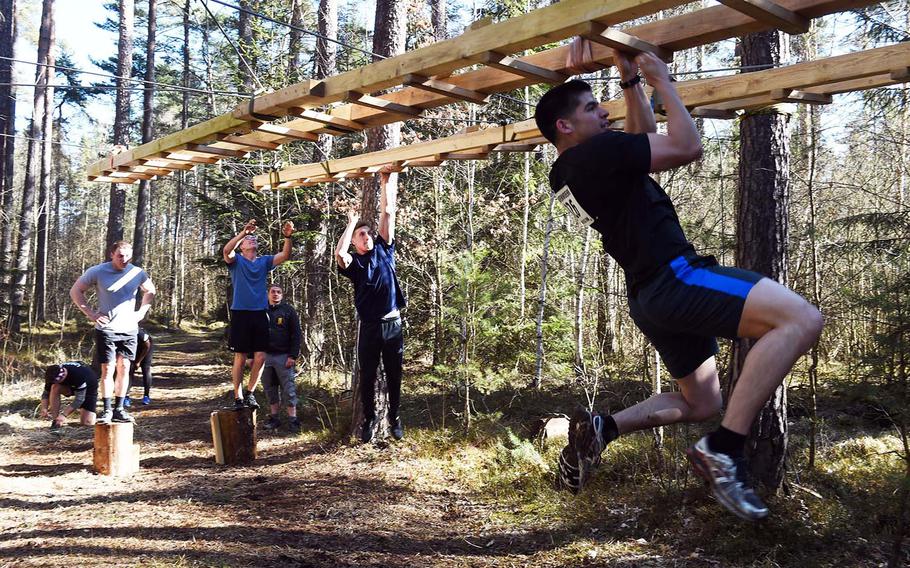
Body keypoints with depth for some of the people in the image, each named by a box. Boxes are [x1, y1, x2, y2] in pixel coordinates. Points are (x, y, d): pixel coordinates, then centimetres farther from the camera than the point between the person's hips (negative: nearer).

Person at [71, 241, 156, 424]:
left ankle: (119, 409, 12)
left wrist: (141, 312, 5)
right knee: (107, 369, -2)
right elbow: (75, 291, 0)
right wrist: (90, 313, -7)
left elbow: (150, 291, 17)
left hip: (129, 329, 3)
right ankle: (107, 410, 6)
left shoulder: (137, 273, -1)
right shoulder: (98, 271, -8)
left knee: (123, 368, 5)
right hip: (106, 329, -3)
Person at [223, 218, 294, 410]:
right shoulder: (236, 260, 3)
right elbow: (226, 251, -20)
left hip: (260, 314, 3)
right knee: (240, 357, 0)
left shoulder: (264, 261, 11)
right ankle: (238, 397, 10)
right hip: (240, 313, -3)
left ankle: (250, 392, 17)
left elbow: (285, 255, -3)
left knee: (260, 357, 0)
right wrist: (243, 232, -32)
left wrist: (288, 237, -22)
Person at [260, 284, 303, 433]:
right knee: (270, 389, 9)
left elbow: (296, 334, -2)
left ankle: (293, 419, 3)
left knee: (289, 388, -3)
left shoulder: (288, 310, 2)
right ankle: (274, 418, 17)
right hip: (265, 355, 3)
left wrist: (293, 355, -10)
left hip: (283, 356, -3)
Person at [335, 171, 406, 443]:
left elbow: (387, 212, 5)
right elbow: (339, 253, -23)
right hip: (370, 327, -2)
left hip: (393, 324, 2)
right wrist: (350, 223, -10)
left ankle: (395, 418, 24)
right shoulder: (354, 263, 1)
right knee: (368, 376, 7)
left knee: (394, 375, 10)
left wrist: (387, 181, 2)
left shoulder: (384, 251, 8)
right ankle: (369, 418, 23)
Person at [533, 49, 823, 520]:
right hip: (675, 277, -10)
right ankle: (723, 449, -23)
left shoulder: (568, 172, 18)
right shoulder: (595, 152, -11)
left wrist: (631, 81, 26)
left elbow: (644, 138, 31)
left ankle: (600, 429, 12)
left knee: (700, 404, 23)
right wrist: (661, 83, 0)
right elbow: (687, 147, -11)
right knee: (801, 319, -22)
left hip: (650, 297, 10)